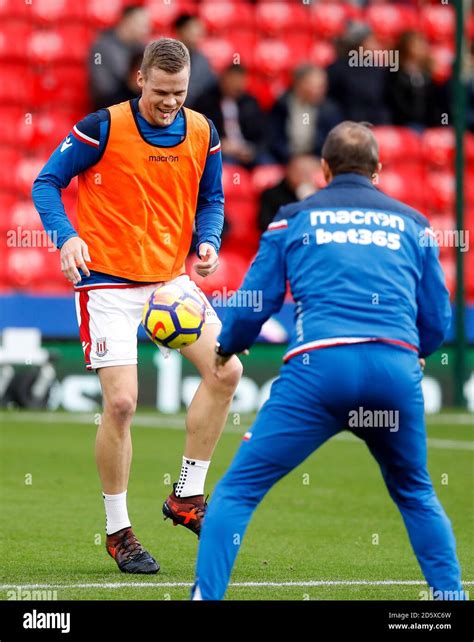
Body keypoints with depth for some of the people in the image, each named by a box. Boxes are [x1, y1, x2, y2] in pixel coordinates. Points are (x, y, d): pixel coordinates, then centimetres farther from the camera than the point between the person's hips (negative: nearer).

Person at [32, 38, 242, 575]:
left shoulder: (201, 133, 1)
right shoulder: (104, 127, -12)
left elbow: (211, 199, 15)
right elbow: (46, 183, -6)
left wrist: (208, 242, -5)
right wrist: (67, 237, -22)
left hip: (171, 277, 5)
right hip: (107, 280, -5)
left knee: (226, 371, -8)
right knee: (121, 402, -12)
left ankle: (187, 496, 7)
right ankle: (117, 531, 5)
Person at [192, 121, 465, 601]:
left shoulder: (294, 219, 17)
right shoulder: (412, 224, 22)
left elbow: (254, 305, 14)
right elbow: (436, 324, 21)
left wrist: (225, 348, 35)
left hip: (319, 367, -2)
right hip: (397, 371, 3)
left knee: (237, 490, 4)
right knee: (415, 494, 26)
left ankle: (206, 595, -7)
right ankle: (450, 593, 19)